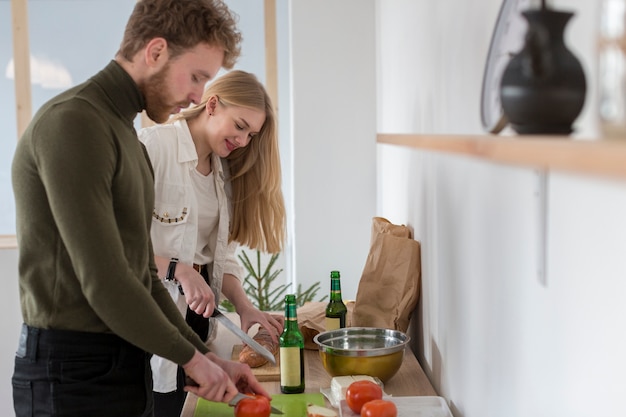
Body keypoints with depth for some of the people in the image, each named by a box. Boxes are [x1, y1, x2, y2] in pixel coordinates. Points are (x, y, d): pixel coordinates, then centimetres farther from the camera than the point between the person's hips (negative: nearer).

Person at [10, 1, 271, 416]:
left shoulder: (127, 137, 14)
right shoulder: (72, 122, -16)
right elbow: (103, 281, -22)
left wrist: (207, 357, 9)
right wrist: (190, 357, -10)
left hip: (126, 365, 9)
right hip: (74, 372, -9)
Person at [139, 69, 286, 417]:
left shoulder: (224, 170, 13)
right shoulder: (153, 146, -12)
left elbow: (221, 254, 10)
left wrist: (243, 306, -5)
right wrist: (178, 269, -28)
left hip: (198, 311, 7)